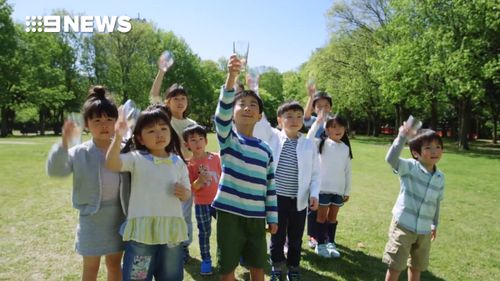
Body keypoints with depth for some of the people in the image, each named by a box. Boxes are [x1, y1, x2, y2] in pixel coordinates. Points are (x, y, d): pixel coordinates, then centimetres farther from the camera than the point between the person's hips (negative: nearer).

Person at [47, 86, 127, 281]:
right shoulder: (80, 153, -10)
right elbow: (55, 170, -23)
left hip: (118, 218, 2)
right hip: (92, 219, -1)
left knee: (115, 265, 18)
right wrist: (64, 142, -36)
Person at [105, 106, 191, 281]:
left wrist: (184, 193, -10)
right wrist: (118, 137, -33)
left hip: (171, 230, 3)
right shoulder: (137, 158, -3)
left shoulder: (178, 162, 7)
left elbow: (187, 193, 13)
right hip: (142, 230, -3)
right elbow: (112, 164, -21)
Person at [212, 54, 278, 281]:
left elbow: (270, 186, 11)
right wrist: (232, 77, -37)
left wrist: (273, 218, 10)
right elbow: (222, 113, -24)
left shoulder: (265, 149, 8)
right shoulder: (228, 138, -3)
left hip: (256, 216, 4)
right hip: (230, 213, -3)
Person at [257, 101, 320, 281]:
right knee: (277, 238, 9)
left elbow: (315, 173, 5)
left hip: (299, 200, 2)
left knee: (296, 239, 15)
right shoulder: (272, 137, -1)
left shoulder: (309, 144, 1)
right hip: (277, 198, -1)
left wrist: (314, 193, -8)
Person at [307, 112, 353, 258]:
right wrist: (318, 122, -30)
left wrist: (347, 191, 9)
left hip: (339, 189, 4)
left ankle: (331, 243, 26)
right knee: (322, 216, 6)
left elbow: (347, 171, 9)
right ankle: (321, 244, 18)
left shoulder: (346, 148, 6)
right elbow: (309, 140, -28)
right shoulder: (323, 143, -6)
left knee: (333, 216, 14)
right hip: (324, 187, -4)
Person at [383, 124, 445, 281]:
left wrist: (435, 224, 22)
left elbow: (437, 202, 15)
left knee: (417, 266, 21)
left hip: (424, 230, 5)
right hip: (403, 225, -5)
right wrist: (403, 137, -43)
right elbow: (391, 159, -36)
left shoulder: (440, 177, 2)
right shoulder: (409, 167, -15)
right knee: (396, 266, 3)